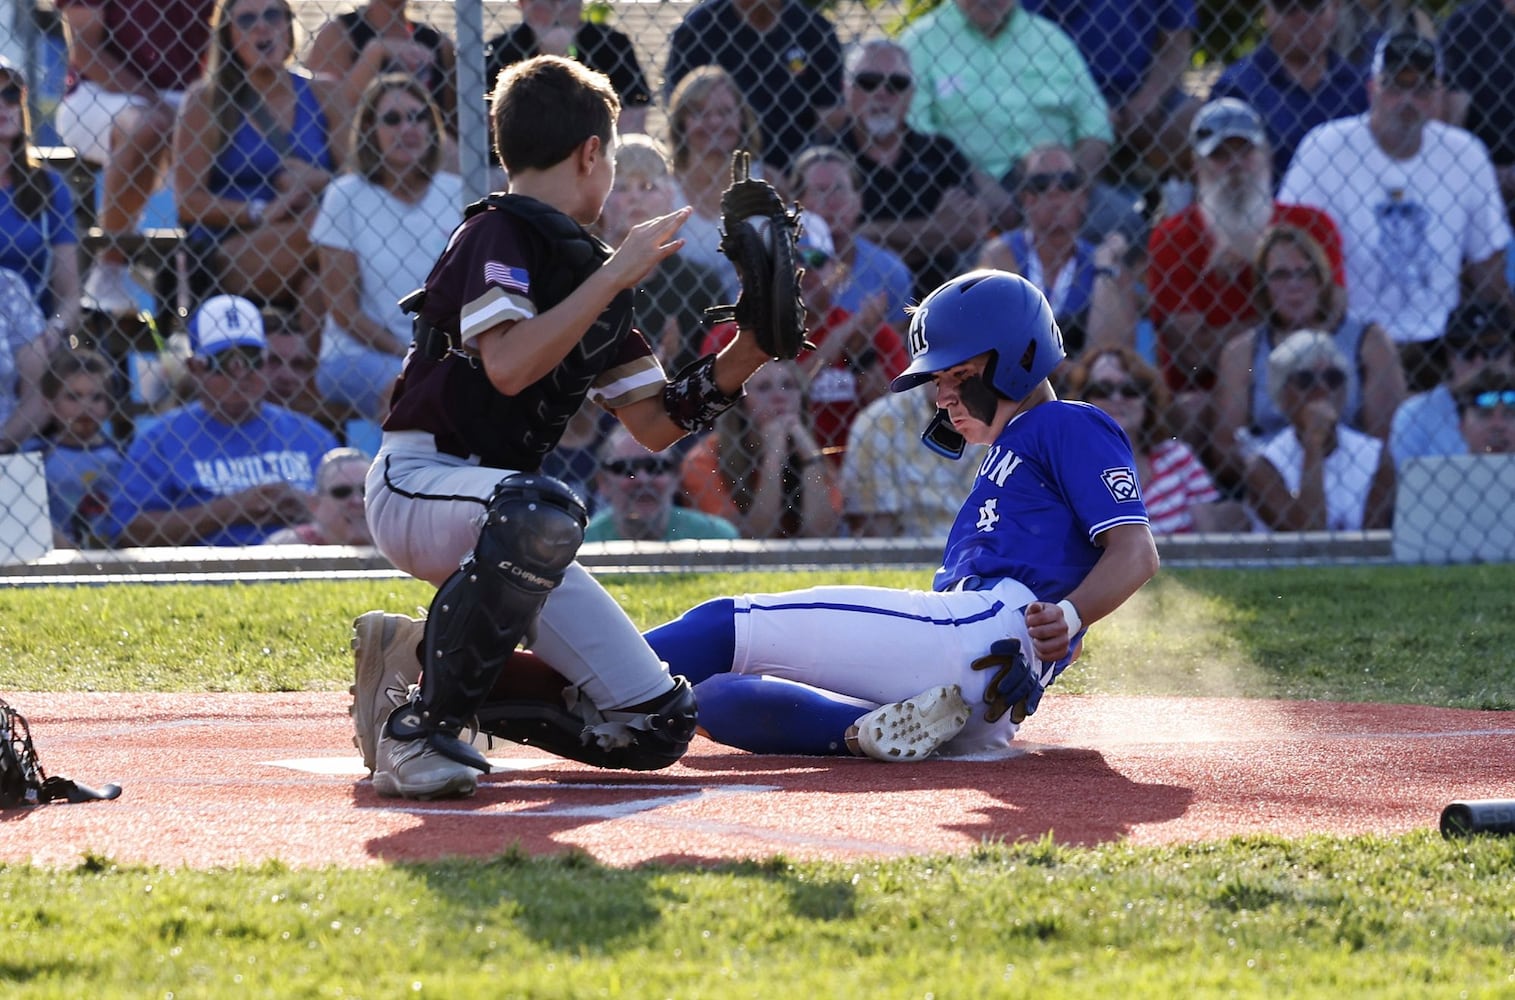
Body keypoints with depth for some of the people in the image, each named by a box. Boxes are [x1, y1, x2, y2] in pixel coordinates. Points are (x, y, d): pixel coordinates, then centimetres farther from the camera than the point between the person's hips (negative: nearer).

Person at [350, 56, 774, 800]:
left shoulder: (591, 270, 17)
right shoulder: (499, 235, -8)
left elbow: (655, 425, 16)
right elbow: (508, 367, -25)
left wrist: (747, 350, 3)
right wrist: (613, 278, -20)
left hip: (491, 504, 8)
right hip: (417, 482, -8)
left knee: (657, 728, -2)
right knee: (541, 512, -43)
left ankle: (418, 660, 11)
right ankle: (420, 726, -28)